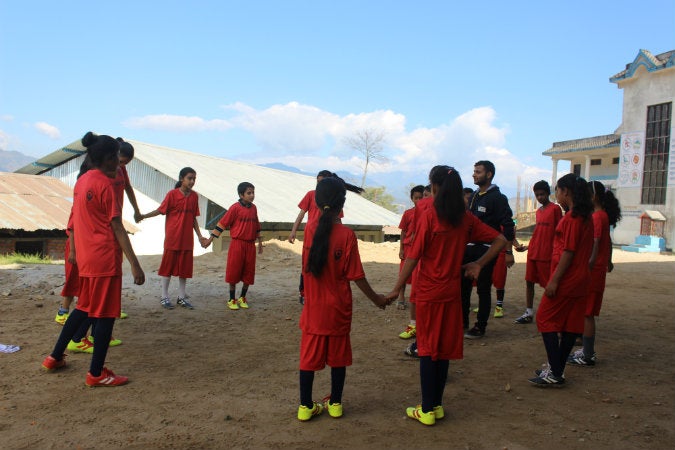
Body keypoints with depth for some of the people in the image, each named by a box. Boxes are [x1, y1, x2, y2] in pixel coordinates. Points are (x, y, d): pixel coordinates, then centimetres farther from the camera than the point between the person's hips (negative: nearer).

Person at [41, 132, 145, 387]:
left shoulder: (82, 181, 11)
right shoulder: (105, 184, -13)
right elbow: (117, 227, -17)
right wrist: (135, 265, -17)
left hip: (85, 257, 9)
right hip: (105, 258, -9)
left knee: (85, 307, 23)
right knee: (106, 314, 0)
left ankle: (55, 357, 30)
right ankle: (96, 374, 8)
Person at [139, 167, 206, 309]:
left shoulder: (194, 196, 5)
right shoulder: (172, 194, -7)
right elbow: (160, 210, -7)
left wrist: (200, 236, 9)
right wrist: (144, 216, -20)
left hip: (187, 239, 4)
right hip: (172, 238, -4)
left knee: (185, 267, 10)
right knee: (168, 266, 4)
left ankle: (182, 297, 21)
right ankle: (164, 297, 15)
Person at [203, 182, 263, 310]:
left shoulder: (253, 208, 9)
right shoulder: (235, 208, -8)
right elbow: (222, 224, -7)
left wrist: (260, 242, 20)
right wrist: (210, 239, -8)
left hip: (250, 245, 5)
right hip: (237, 244, -5)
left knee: (249, 273, 8)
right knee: (234, 272, 2)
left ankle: (242, 298, 24)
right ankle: (232, 299, 15)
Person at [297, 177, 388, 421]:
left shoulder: (310, 228, -7)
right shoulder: (346, 234, -15)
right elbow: (356, 275, -11)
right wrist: (375, 298, 2)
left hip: (313, 307, 2)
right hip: (338, 309, -2)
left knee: (309, 355, 10)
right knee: (338, 356, 13)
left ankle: (306, 406, 17)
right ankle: (335, 403, 24)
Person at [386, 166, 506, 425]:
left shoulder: (429, 215, -14)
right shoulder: (466, 218, 2)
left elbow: (413, 257, -16)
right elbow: (499, 241, 5)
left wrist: (396, 290, -10)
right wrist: (478, 264, 6)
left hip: (428, 292, -5)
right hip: (452, 292, 5)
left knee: (427, 349, 4)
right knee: (444, 349, 14)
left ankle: (427, 410, 12)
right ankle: (437, 405, 24)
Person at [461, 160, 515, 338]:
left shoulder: (497, 197, -9)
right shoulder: (474, 196, 13)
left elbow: (508, 226, -13)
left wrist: (508, 252, -16)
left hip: (486, 250, -7)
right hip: (468, 248, 7)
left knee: (483, 289, 2)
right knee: (463, 286, 10)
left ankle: (480, 327, 12)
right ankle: (462, 322, 23)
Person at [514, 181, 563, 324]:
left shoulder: (555, 209, -6)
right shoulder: (538, 211, 15)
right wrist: (527, 247, 15)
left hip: (546, 254, -7)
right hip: (532, 253, 7)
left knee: (548, 285, -1)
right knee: (529, 281, 8)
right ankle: (529, 313, 16)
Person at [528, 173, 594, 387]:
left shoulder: (572, 217, -16)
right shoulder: (586, 216, 13)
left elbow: (568, 251, -20)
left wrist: (554, 280, -18)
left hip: (566, 279, -9)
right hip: (580, 279, 9)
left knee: (546, 319, -2)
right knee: (570, 323, 11)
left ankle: (555, 373, -1)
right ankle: (557, 369, 20)